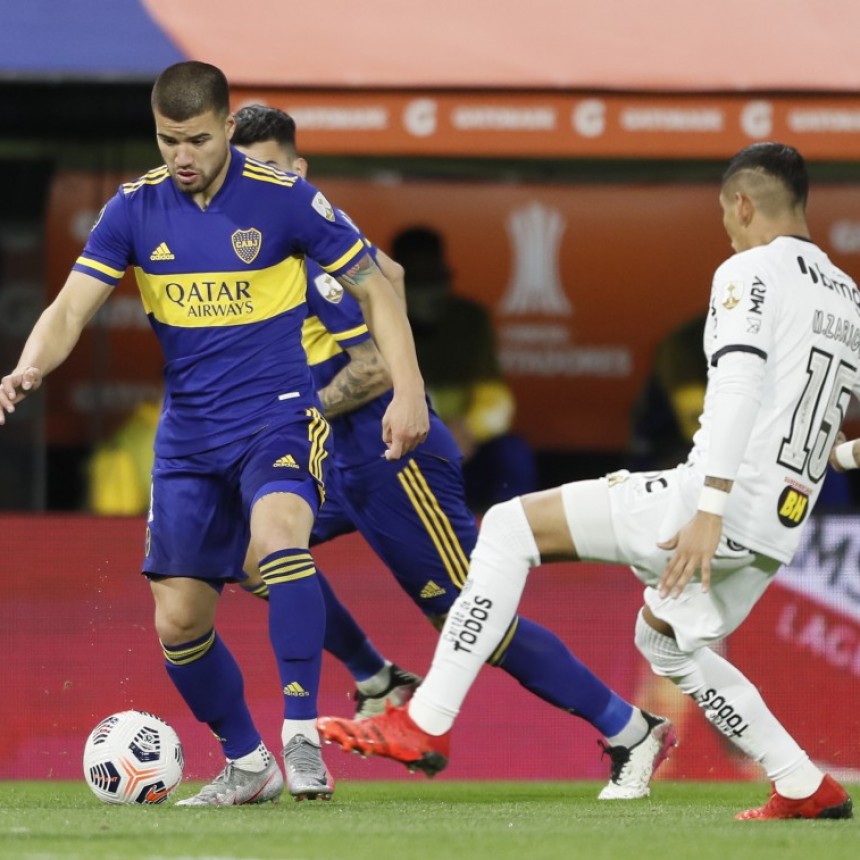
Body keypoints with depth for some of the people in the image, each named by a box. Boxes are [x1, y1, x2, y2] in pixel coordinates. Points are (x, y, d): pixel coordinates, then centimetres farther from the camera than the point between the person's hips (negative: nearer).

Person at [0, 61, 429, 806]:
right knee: (178, 619, 4)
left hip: (280, 417, -4)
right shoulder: (135, 209, -1)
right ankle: (246, 764, 27)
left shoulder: (284, 198, -9)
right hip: (188, 433, 4)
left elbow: (374, 291, -1)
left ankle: (303, 735, -30)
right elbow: (72, 308, -6)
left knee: (277, 535, -34)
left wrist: (408, 391, -10)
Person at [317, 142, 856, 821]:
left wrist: (710, 509, -28)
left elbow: (739, 385, -21)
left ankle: (425, 725, -12)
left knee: (509, 527, -4)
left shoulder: (750, 272, -6)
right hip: (780, 531, 8)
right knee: (664, 636, 32)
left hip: (727, 504, -8)